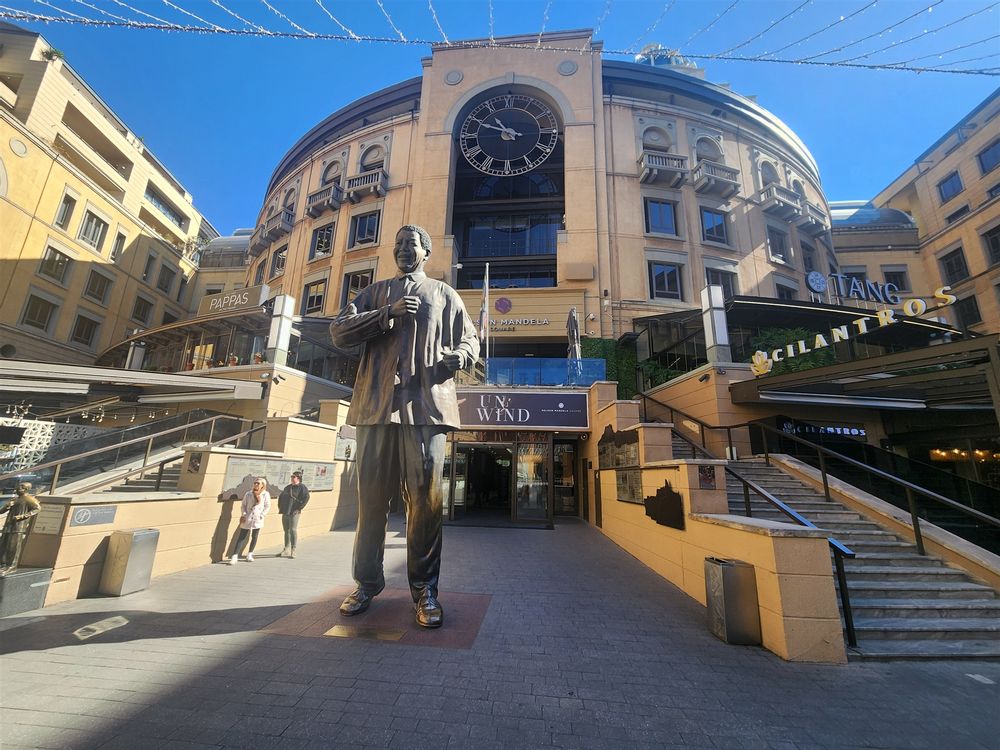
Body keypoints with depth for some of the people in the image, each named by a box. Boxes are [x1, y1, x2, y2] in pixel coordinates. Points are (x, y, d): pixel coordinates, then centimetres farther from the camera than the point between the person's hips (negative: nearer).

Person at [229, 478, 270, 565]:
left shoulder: (265, 494, -2)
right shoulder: (248, 494, 1)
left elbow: (267, 506, 1)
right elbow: (243, 505, 7)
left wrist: (261, 515, -6)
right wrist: (243, 515, -4)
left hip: (257, 520, 0)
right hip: (247, 519, 0)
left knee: (254, 537, 9)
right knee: (242, 537, -1)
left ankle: (249, 555, 23)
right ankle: (235, 556, 1)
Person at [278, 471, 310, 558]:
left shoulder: (302, 487, -7)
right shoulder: (288, 487, 16)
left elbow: (306, 498, -17)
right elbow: (280, 497, 27)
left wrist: (300, 508, -18)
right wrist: (280, 507, 17)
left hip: (294, 513, -7)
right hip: (285, 512, 7)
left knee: (293, 530, -6)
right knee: (286, 531, 13)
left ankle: (293, 550, 2)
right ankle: (287, 549, 22)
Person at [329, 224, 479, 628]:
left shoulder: (444, 293, 21)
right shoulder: (375, 291, 23)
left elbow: (470, 338, 18)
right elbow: (338, 330, 10)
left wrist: (458, 355, -7)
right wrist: (389, 313, -4)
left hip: (428, 403, -1)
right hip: (378, 402, 2)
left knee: (426, 496, -3)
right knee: (371, 494, 5)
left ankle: (424, 588, 12)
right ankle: (367, 582, 22)